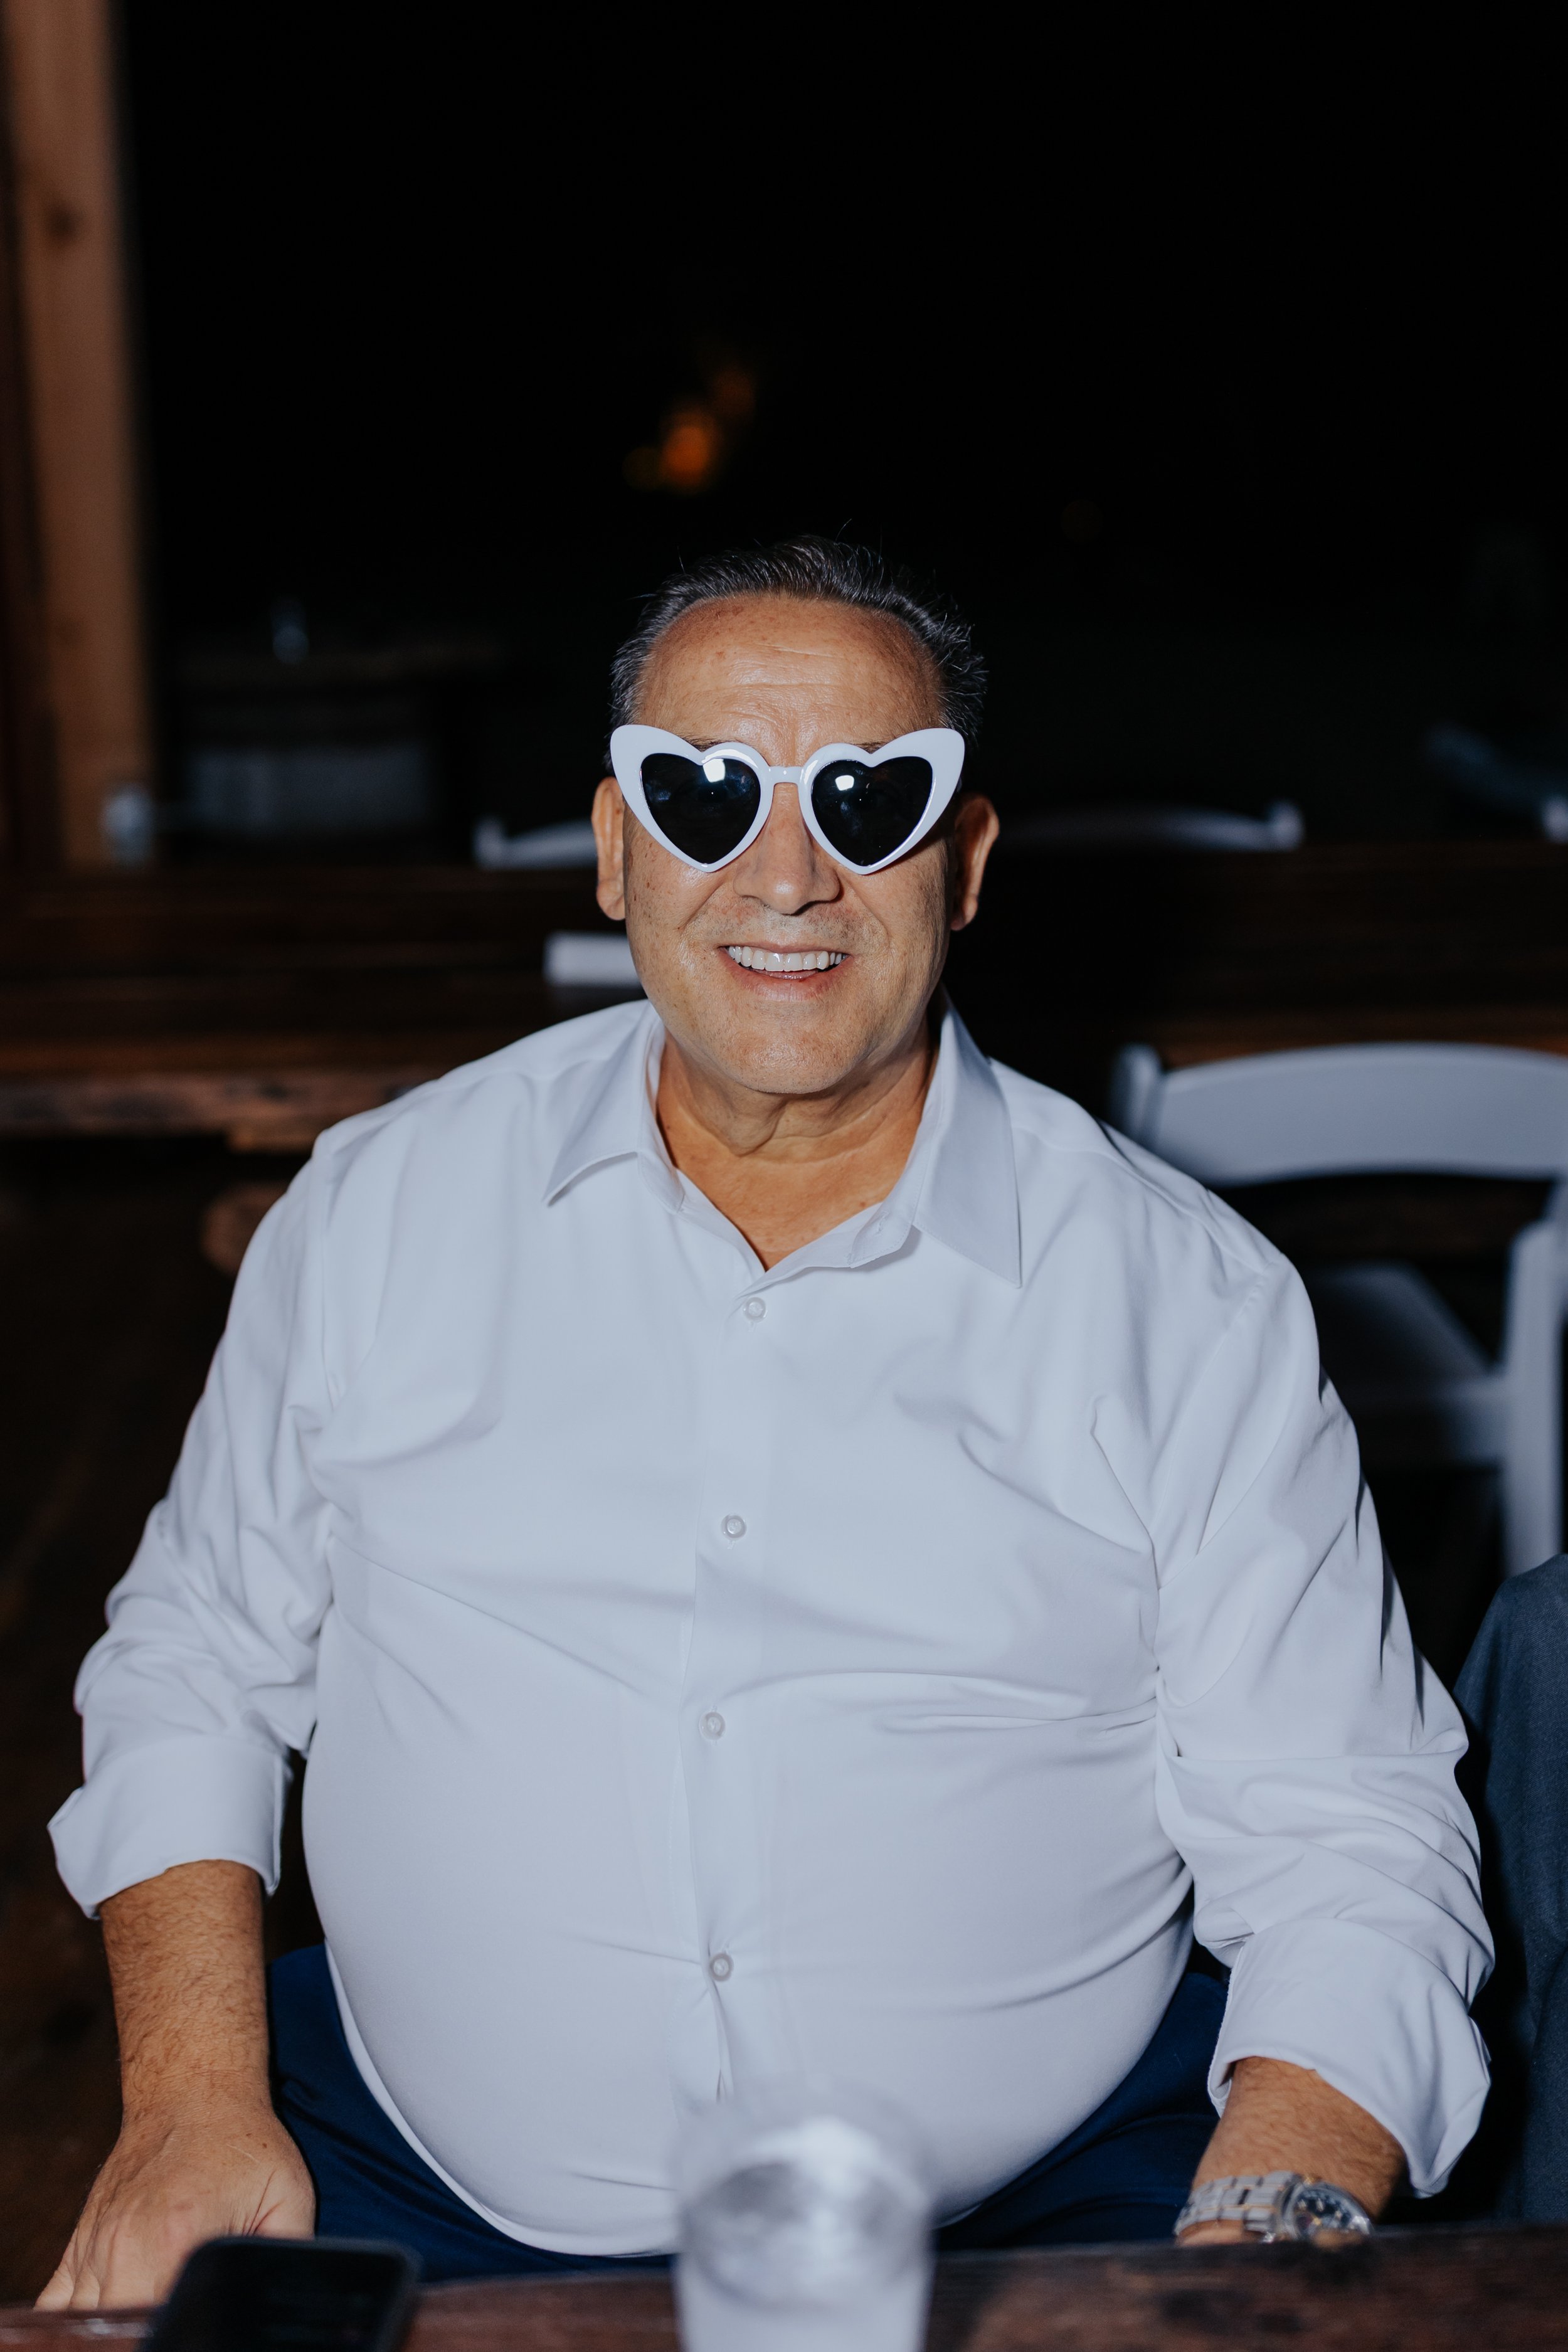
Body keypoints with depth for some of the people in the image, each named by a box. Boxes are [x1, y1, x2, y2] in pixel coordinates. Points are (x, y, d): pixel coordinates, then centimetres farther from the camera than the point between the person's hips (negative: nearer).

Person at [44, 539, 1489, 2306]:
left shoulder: (1192, 1301, -1)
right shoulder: (380, 1210, 4)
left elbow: (1350, 1846, -1)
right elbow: (196, 1661, 11)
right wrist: (196, 2104, -2)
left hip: (1028, 2212, 0)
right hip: (434, 2199, 1)